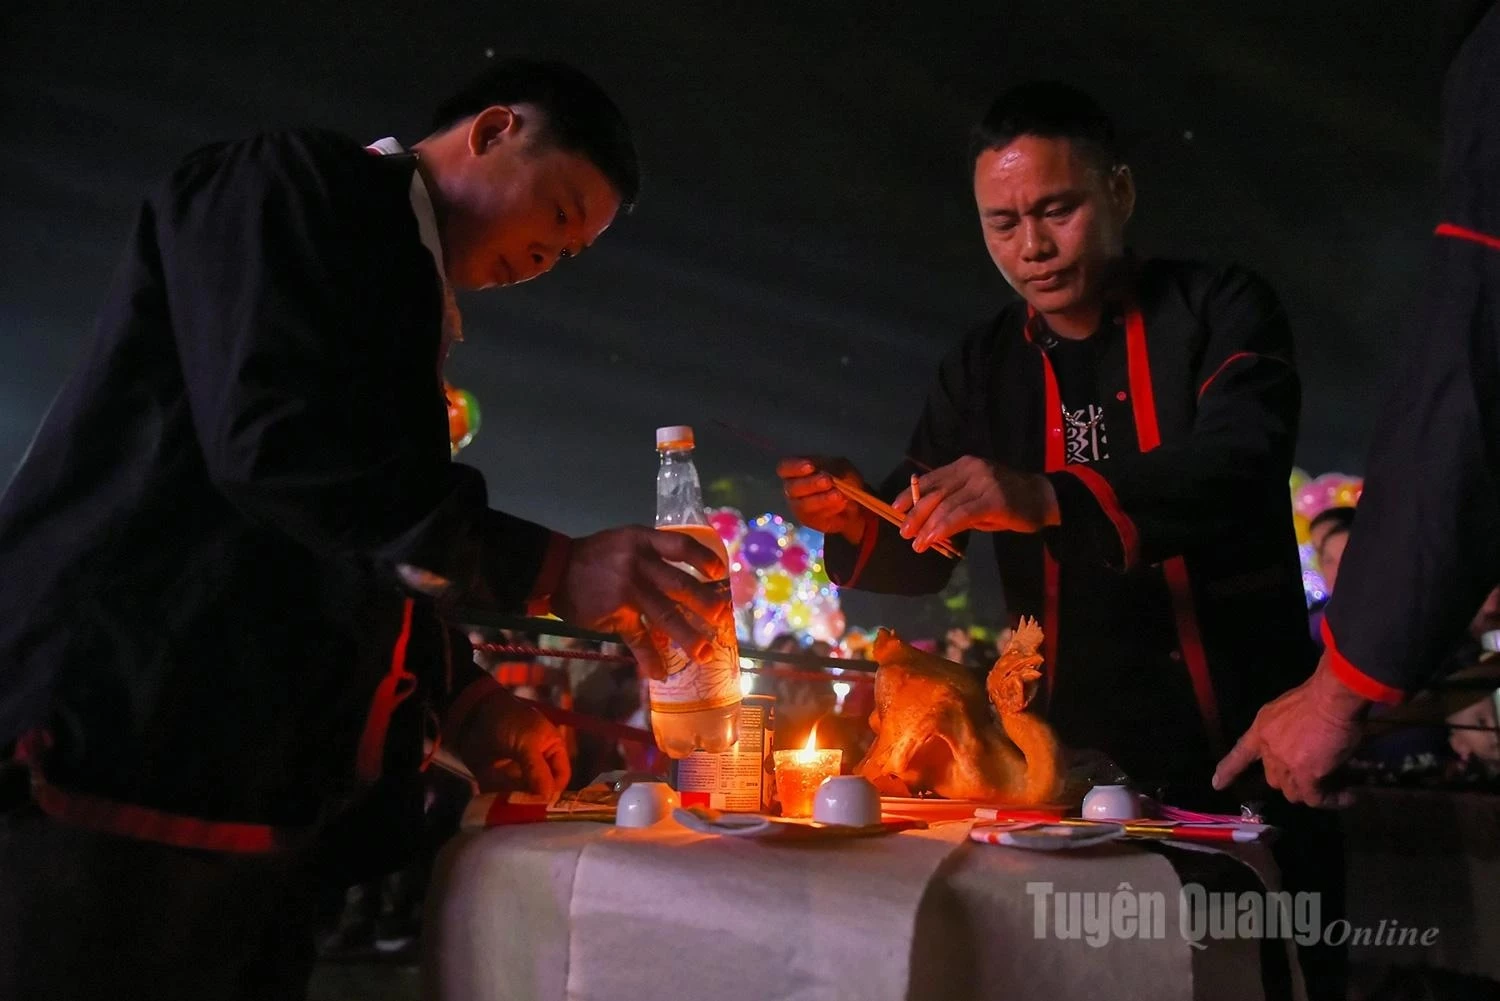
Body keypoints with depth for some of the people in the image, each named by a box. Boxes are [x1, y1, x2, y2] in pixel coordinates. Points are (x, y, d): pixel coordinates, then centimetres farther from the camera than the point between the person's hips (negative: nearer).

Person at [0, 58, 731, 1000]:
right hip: (121, 773, -8)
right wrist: (552, 568, -21)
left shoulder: (402, 302, 19)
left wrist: (459, 696, 8)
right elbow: (280, 440, -21)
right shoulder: (298, 181, -4)